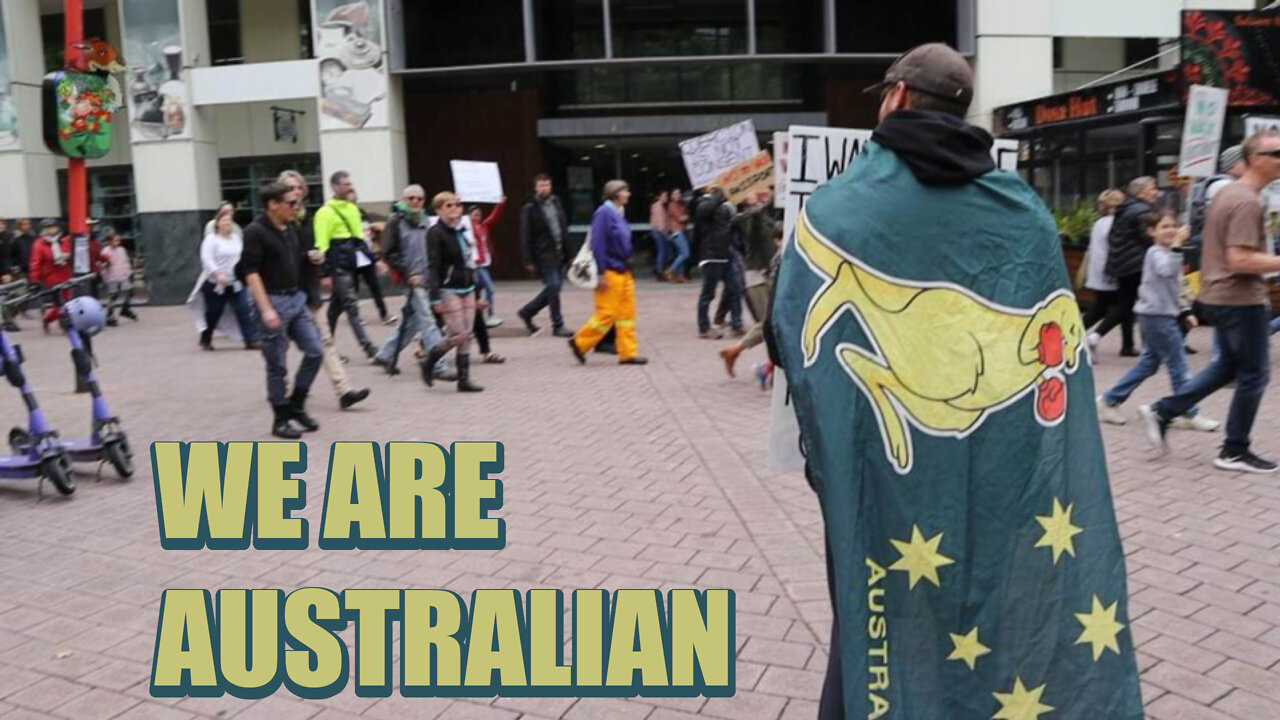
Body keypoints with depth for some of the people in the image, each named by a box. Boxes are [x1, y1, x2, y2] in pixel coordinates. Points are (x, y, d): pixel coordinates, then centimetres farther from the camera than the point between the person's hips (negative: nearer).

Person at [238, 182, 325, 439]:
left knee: (315, 351, 5)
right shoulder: (255, 232, -12)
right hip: (274, 300, -7)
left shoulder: (290, 229, 12)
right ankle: (280, 419, 13)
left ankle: (296, 404, 21)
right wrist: (266, 309, -24)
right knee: (277, 365, 1)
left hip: (297, 298, 8)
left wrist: (309, 257, 2)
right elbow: (251, 273, -17)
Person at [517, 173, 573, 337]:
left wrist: (567, 252, 10)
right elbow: (526, 236, -7)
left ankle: (527, 312, 26)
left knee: (553, 289, 9)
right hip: (544, 255, -6)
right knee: (553, 288, -6)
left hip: (559, 254, 6)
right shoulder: (529, 209, -6)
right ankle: (558, 326, 3)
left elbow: (564, 228, 15)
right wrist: (529, 260, -11)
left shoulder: (556, 203, 12)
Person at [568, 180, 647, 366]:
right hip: (610, 273, -9)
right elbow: (598, 244, -17)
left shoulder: (619, 213, 13)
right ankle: (580, 343, 9)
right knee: (607, 314, -6)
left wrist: (628, 266, 18)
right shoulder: (604, 213, -13)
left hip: (624, 272, 9)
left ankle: (628, 352, 12)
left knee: (627, 313, 8)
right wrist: (601, 274, -19)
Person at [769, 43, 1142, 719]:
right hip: (1004, 470, 3)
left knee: (883, 611, 13)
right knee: (1005, 601, 18)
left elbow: (788, 338, -6)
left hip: (886, 468, -2)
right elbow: (1056, 342, 3)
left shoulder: (840, 202, -9)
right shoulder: (1024, 209, 0)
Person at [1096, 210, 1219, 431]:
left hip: (1162, 315, 10)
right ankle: (1189, 414, 5)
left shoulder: (1167, 253, 18)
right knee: (1178, 365, -4)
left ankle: (1109, 401, 15)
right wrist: (1176, 245, -39)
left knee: (1148, 363, 13)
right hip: (1157, 316, -10)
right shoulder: (1156, 253, -12)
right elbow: (1167, 271, -35)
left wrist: (1184, 312, 18)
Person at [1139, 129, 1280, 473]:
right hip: (1240, 299, -10)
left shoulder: (1226, 192, 11)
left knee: (1227, 366, 21)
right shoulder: (1247, 202, -20)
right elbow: (1240, 260, -26)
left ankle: (1162, 411, 16)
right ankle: (1234, 451, 12)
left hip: (1217, 296, 10)